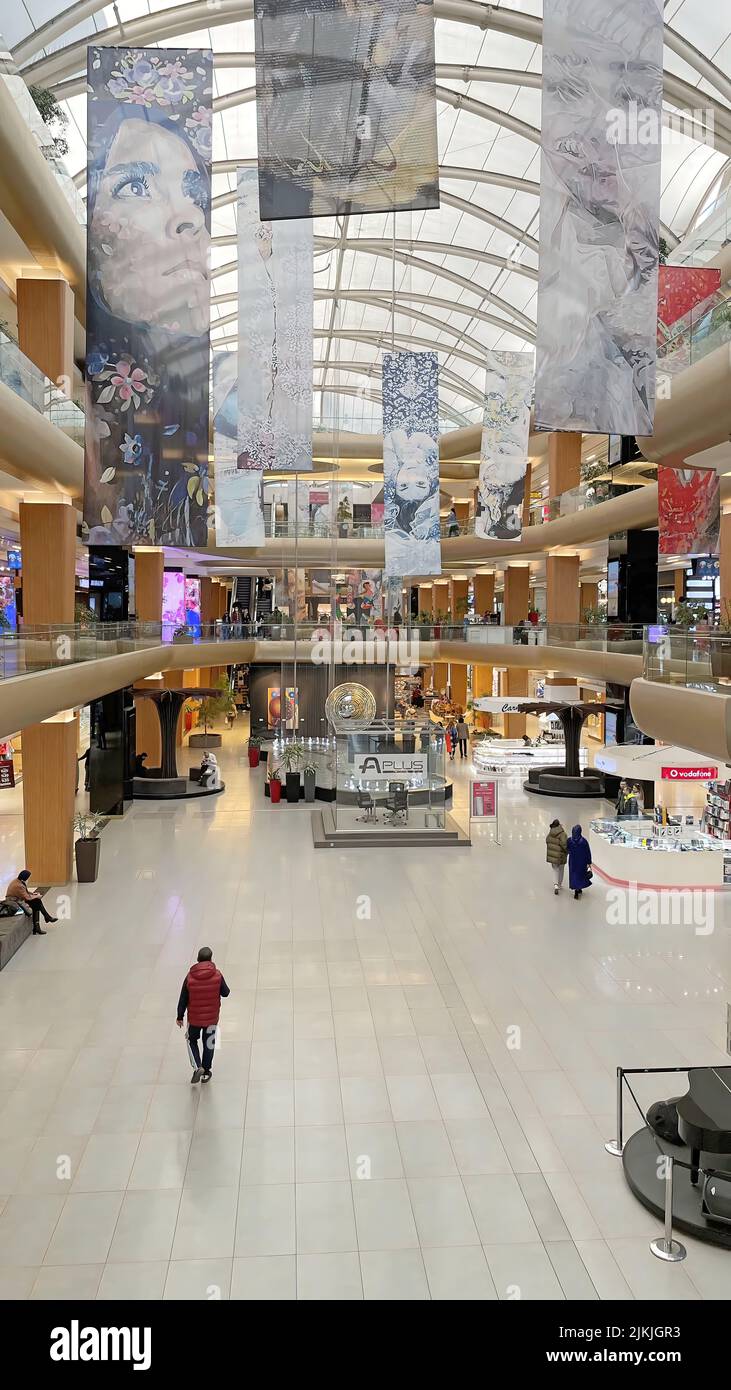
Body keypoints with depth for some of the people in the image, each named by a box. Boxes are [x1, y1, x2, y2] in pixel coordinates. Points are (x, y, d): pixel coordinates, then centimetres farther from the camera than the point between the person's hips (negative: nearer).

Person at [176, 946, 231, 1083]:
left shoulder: (190, 977, -14)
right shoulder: (217, 975, -16)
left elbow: (183, 999, -6)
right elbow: (226, 993, -5)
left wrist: (180, 1017, 6)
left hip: (194, 1017, 0)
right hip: (212, 1017, 0)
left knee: (192, 1041, 21)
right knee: (209, 1044, 18)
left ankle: (197, 1067, 5)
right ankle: (206, 1072, 28)